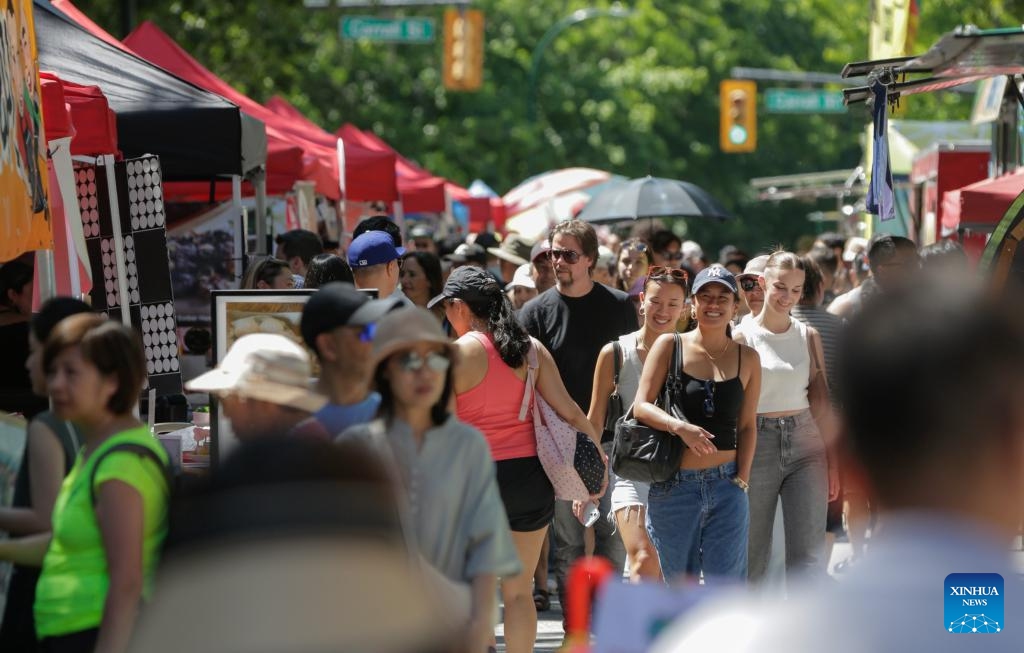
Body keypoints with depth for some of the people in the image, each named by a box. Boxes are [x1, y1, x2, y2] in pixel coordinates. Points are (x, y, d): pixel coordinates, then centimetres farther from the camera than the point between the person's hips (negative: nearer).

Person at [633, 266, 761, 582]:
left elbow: (747, 426, 11)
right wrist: (680, 427, -23)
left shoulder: (747, 358, 8)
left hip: (727, 486, 1)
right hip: (673, 485, -1)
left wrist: (742, 479, 0)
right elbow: (641, 406, -5)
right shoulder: (670, 346, 2)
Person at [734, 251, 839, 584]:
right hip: (757, 446, -2)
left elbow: (820, 401, 12)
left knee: (809, 556, -5)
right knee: (752, 558, 4)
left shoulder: (809, 337, 9)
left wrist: (832, 463, 9)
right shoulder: (742, 337, -1)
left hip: (805, 445, 3)